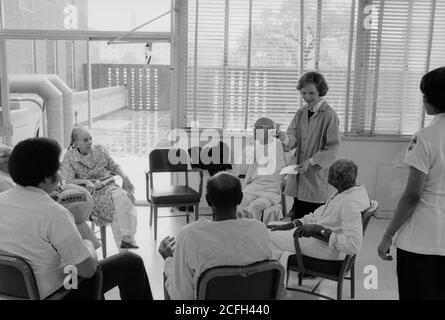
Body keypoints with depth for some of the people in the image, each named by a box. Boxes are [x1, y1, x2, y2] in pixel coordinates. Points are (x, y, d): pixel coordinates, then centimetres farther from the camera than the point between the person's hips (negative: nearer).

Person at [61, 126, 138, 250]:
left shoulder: (99, 150, 13)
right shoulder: (69, 158, 2)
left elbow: (113, 166, 20)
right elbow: (68, 181, -6)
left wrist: (124, 176, 1)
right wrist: (85, 181, -23)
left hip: (109, 186, 4)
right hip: (90, 193, -3)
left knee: (122, 196, -32)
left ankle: (127, 238, -35)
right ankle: (123, 242, -31)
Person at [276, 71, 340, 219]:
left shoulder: (329, 115, -8)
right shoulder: (301, 113, 11)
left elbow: (332, 148, -9)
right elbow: (294, 138, 3)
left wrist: (311, 161, -18)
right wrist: (285, 137, -19)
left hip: (317, 173, -5)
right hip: (298, 172, 5)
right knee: (297, 219, 9)